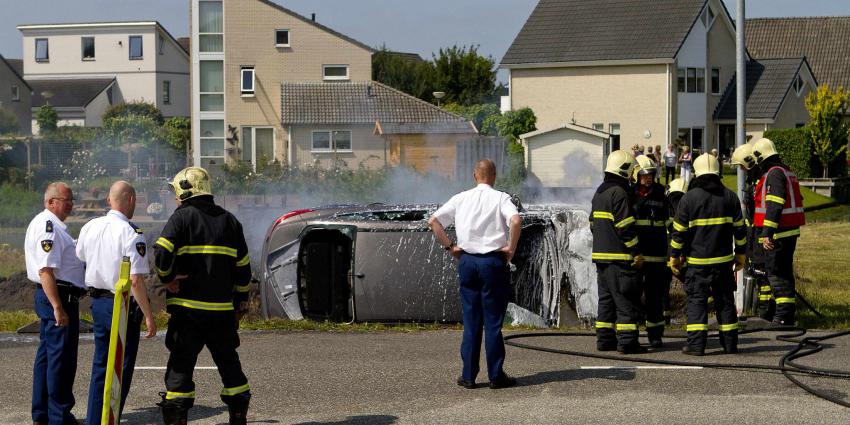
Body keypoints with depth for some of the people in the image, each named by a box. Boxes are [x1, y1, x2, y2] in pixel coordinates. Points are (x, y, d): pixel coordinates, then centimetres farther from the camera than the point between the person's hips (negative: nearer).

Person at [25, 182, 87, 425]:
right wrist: (58, 308, -26)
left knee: (47, 356, 16)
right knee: (61, 359, -5)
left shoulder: (43, 223, 17)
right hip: (59, 297, -11)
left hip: (49, 298, 11)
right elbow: (46, 271, -24)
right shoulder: (49, 227, -17)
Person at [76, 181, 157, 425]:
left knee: (100, 366, 18)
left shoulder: (89, 227, 4)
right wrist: (148, 316, -16)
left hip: (97, 302, 7)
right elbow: (136, 279, -21)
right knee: (122, 369, 3)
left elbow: (79, 262, 15)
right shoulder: (131, 233, -17)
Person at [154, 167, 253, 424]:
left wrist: (168, 278, -2)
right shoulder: (229, 220, 11)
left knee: (180, 366, 0)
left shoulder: (183, 216, -5)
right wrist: (241, 301, 21)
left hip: (188, 308, -4)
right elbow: (243, 266, 14)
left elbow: (161, 253, -19)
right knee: (229, 364, 16)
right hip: (223, 310, 4)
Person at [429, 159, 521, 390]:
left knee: (471, 320, 9)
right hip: (493, 261, -3)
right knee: (493, 321, 3)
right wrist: (511, 248, -10)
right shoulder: (500, 198, -3)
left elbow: (433, 221, 4)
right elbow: (516, 220, -21)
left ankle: (468, 375, 8)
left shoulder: (461, 198, 8)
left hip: (466, 261, 3)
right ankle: (496, 375, 5)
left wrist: (450, 246, 7)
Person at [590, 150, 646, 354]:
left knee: (606, 298, 13)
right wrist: (636, 252, -13)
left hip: (601, 255, 9)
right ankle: (627, 341, -7)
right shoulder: (619, 193, -14)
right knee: (626, 301, -5)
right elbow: (625, 228, -17)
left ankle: (605, 339, 14)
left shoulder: (599, 193, 16)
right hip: (619, 257, -9)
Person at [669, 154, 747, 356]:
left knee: (697, 300, -1)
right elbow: (739, 228, 9)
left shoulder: (689, 198, -8)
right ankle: (730, 343, 15)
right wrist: (740, 254, 19)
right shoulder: (730, 197, 4)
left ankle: (696, 344, -9)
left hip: (697, 260, -3)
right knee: (725, 301, 11)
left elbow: (679, 230, -6)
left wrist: (674, 256, 3)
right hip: (723, 259, 3)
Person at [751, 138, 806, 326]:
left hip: (778, 233, -10)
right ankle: (788, 312, 23)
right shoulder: (787, 172, 17)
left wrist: (767, 233, -26)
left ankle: (784, 314, -9)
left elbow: (774, 206, -23)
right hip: (790, 232, 10)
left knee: (775, 271, -7)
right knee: (785, 271, 16)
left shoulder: (774, 174, -14)